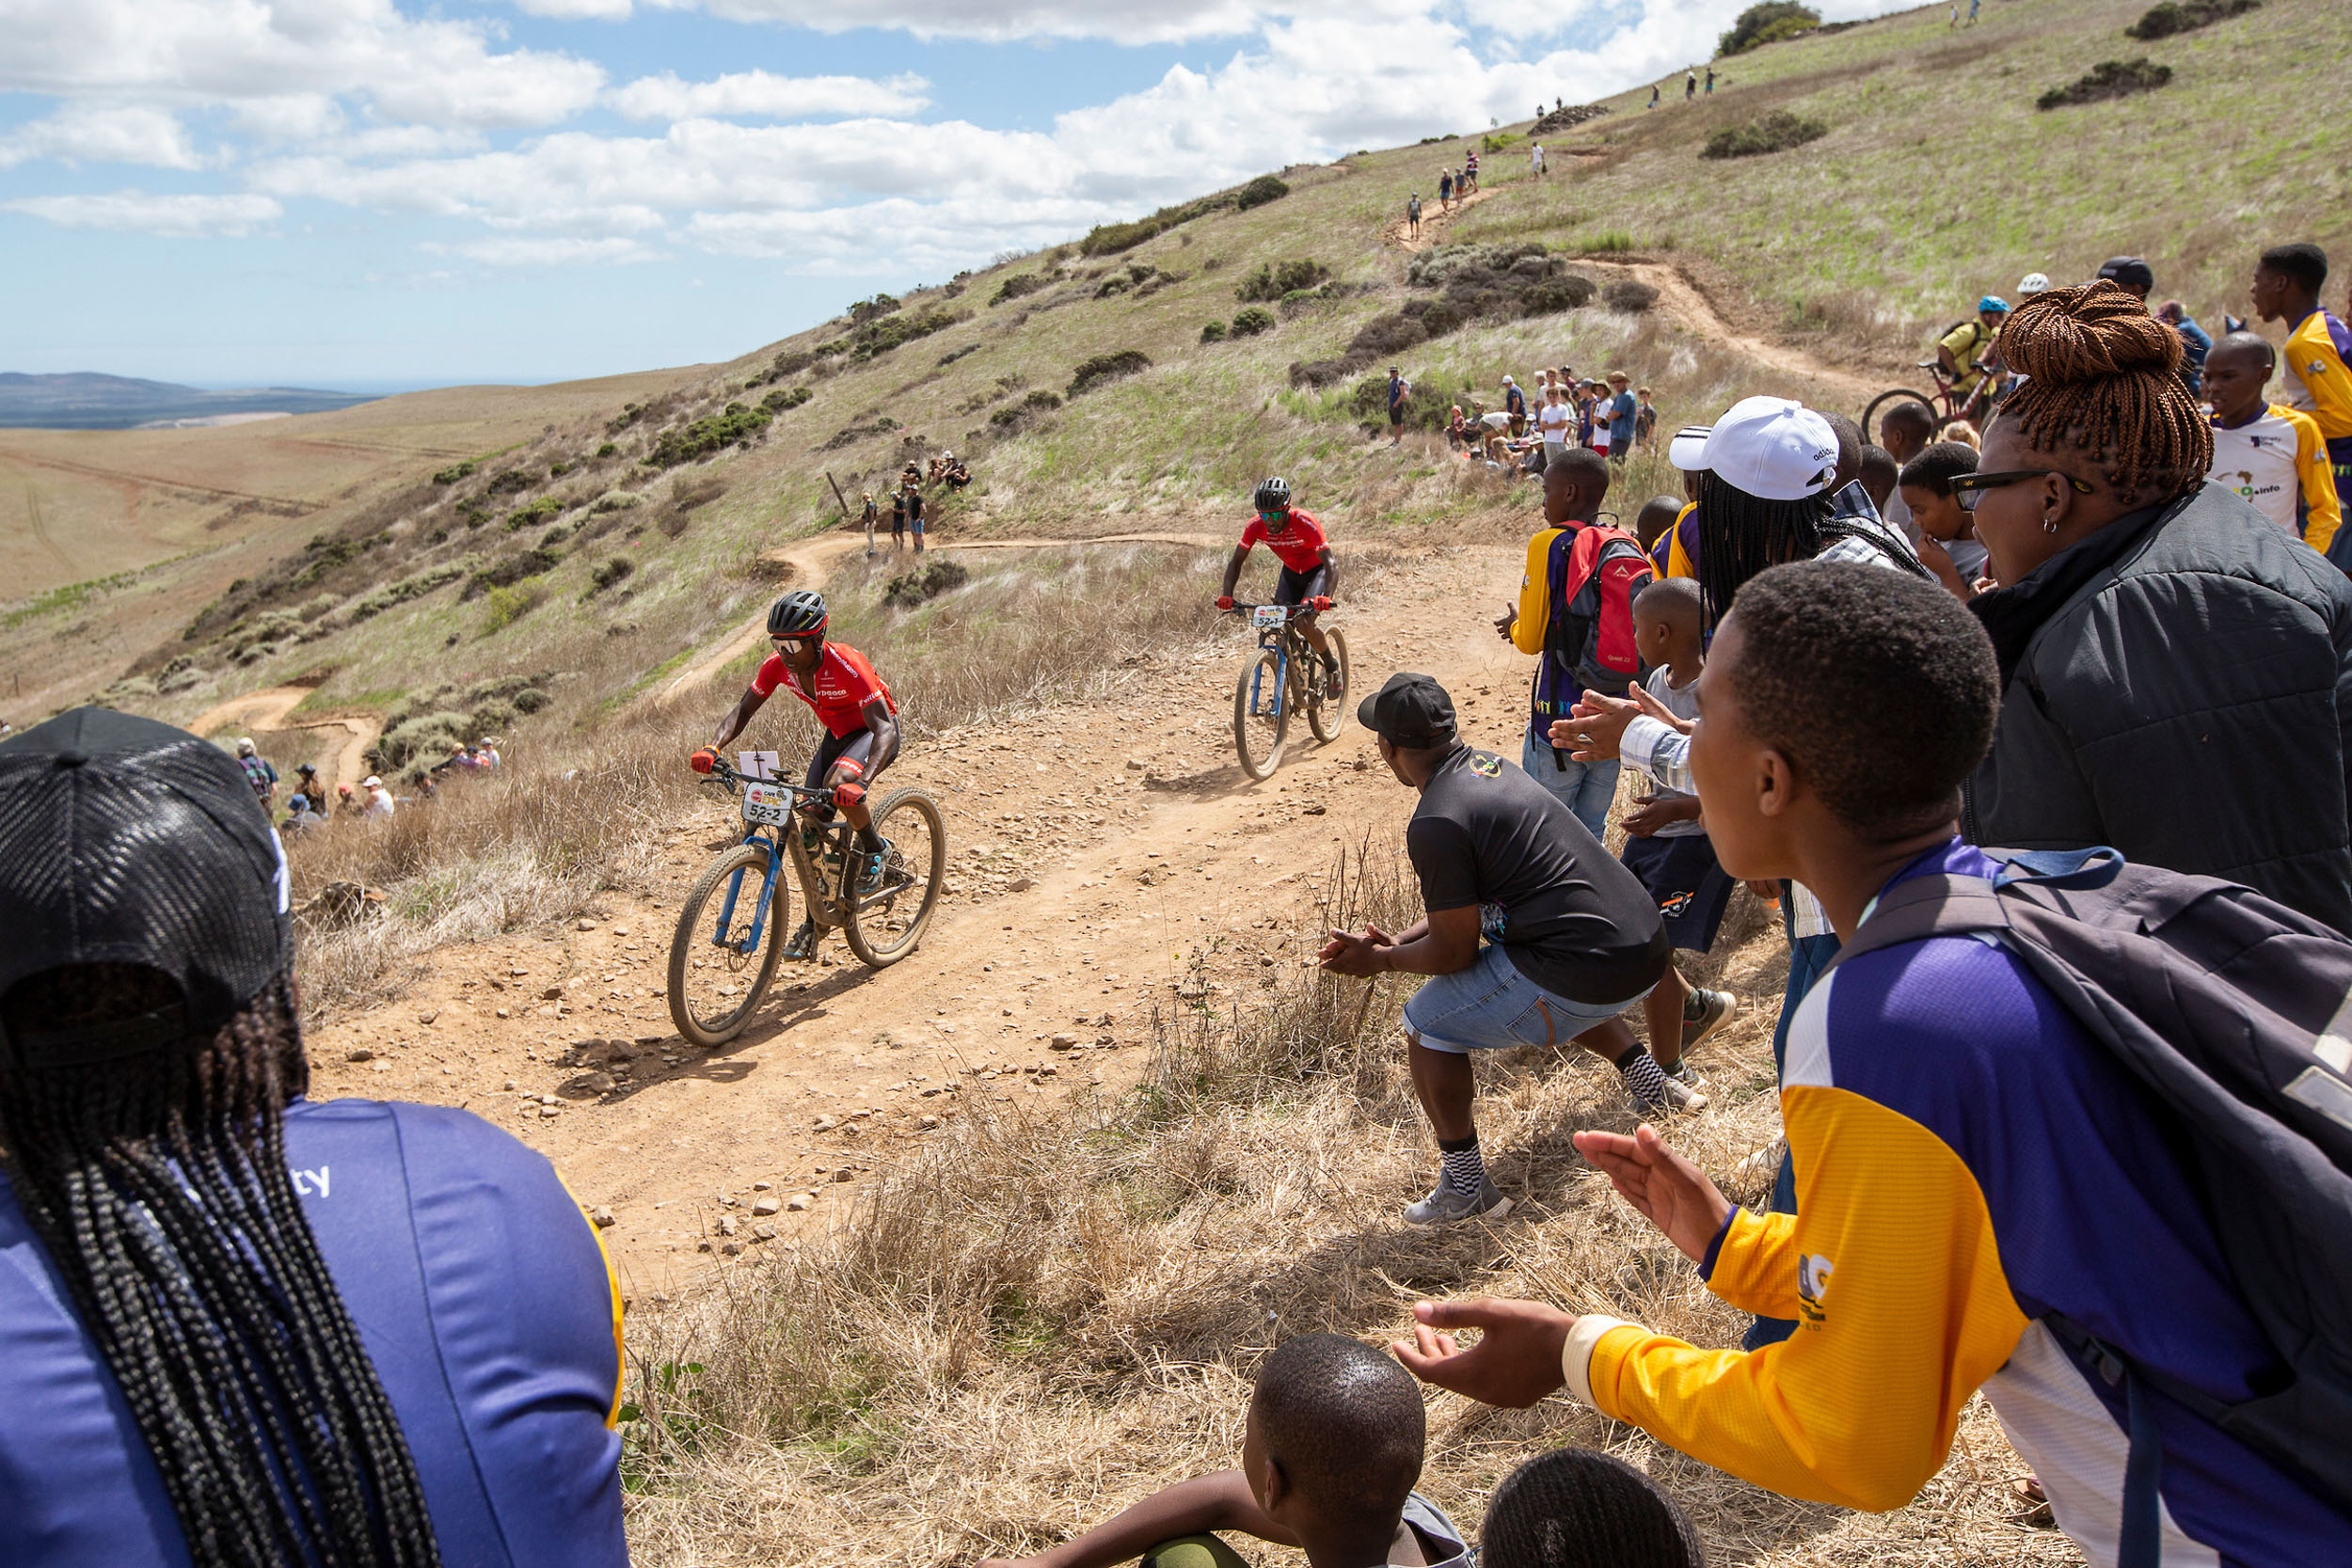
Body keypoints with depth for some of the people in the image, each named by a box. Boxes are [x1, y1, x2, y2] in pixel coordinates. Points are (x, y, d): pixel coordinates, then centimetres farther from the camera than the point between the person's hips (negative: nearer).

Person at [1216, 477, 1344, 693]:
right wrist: (1227, 594, -29)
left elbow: (1331, 563, -37)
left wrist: (1326, 597, -53)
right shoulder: (1256, 526, -21)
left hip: (1317, 570, -5)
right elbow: (1236, 561, -13)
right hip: (1291, 572, 5)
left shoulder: (1305, 523, -33)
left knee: (1305, 623, -25)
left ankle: (1332, 667, 2)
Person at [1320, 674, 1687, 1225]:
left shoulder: (1435, 823, -17)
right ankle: (1646, 1078, 39)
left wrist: (1379, 961, 6)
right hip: (1646, 945, 9)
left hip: (1588, 976, -9)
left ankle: (1466, 1187, 10)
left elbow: (1454, 951, -10)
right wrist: (1395, 940, 17)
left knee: (1425, 1023, 5)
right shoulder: (1488, 764, 12)